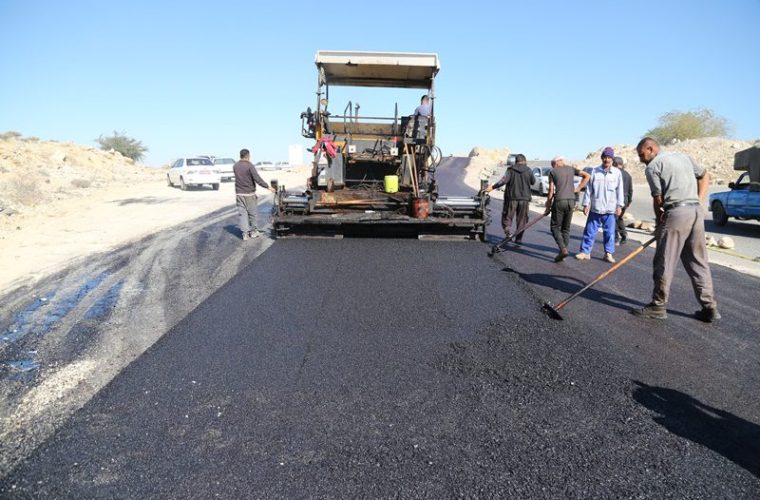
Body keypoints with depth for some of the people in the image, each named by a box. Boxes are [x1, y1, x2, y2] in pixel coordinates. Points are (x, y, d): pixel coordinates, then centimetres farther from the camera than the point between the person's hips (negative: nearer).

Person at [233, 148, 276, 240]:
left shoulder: (235, 166, 3)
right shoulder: (249, 165, -13)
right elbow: (257, 179, -18)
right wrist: (268, 187, -12)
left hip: (239, 194, 4)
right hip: (249, 194, -4)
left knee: (242, 213, 5)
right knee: (252, 213, 11)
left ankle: (245, 233, 1)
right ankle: (253, 231, 23)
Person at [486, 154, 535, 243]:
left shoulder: (511, 170, -4)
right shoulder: (528, 170, 1)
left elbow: (504, 180, -17)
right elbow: (533, 181, 13)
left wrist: (493, 187, -14)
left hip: (512, 198, -1)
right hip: (524, 198, 2)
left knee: (507, 217, 7)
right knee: (522, 219, 10)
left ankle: (508, 233, -13)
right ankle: (518, 238, 10)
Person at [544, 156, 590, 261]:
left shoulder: (552, 171, 3)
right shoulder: (571, 169, 14)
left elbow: (551, 191, 0)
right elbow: (587, 175, 6)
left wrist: (548, 207, 4)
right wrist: (578, 188, 9)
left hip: (559, 201, -4)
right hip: (571, 201, 4)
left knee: (555, 227, 4)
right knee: (566, 228, 12)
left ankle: (563, 249, -14)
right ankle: (562, 253, 11)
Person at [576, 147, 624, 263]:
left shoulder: (617, 173, 1)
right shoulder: (595, 171, 0)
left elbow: (620, 190, 3)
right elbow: (589, 189, 2)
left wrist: (619, 205, -1)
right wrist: (586, 204, 0)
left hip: (610, 209, 0)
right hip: (595, 208, 0)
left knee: (610, 232, 5)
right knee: (590, 231, 5)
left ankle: (608, 253, 15)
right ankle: (585, 251, 13)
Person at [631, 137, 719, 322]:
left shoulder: (652, 167, -1)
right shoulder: (683, 156, 21)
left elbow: (658, 199, -3)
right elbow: (705, 176, 26)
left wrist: (659, 222, 11)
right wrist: (698, 201, 19)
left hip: (676, 212, -7)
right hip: (697, 211, 8)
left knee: (665, 263, -1)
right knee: (699, 262, 12)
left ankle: (658, 306, 5)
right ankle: (709, 307, 15)